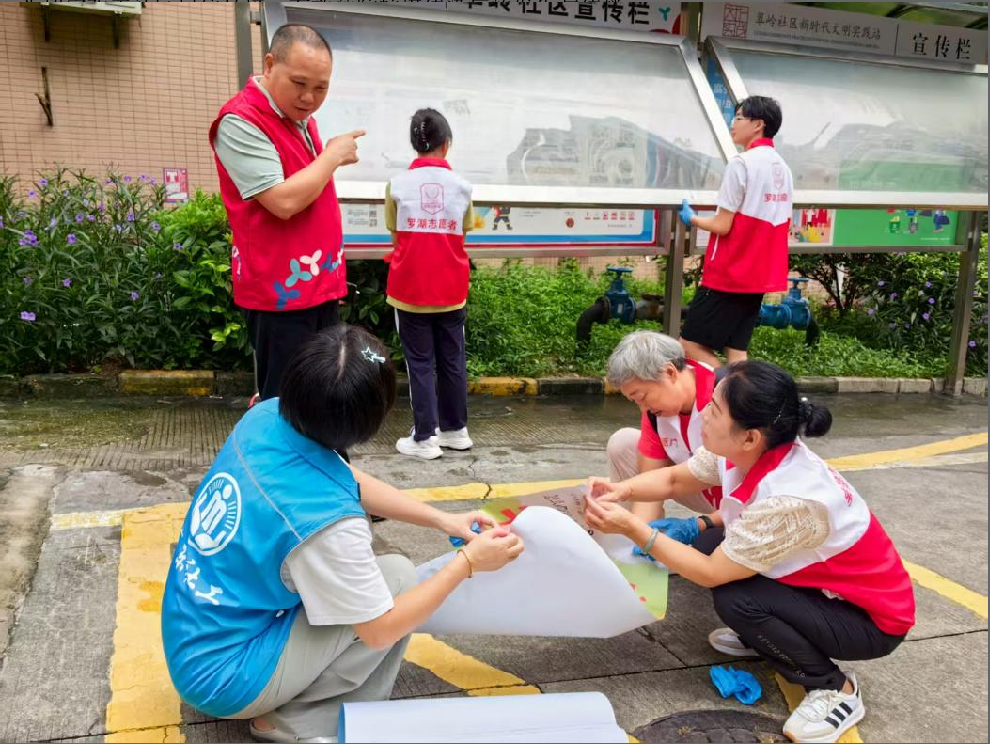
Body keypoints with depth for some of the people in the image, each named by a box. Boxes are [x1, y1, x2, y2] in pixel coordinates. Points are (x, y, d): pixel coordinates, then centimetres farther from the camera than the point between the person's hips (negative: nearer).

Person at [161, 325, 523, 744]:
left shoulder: (264, 418, -11)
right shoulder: (325, 519, -32)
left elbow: (352, 484, 6)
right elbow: (381, 631, -17)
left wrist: (442, 520, 1)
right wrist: (467, 563, -9)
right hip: (222, 678, -7)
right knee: (398, 576, -7)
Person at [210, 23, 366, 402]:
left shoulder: (301, 117, 12)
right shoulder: (241, 121, -15)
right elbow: (283, 201, -25)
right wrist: (333, 155, -11)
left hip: (320, 287, 8)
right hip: (280, 293, -8)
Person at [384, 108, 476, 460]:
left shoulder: (398, 184, -4)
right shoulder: (461, 185, 0)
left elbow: (395, 236, 6)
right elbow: (463, 233, 10)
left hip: (410, 288, -2)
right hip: (450, 289, 2)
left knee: (419, 363, 3)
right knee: (452, 360, 12)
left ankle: (424, 438, 6)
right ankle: (456, 430, 23)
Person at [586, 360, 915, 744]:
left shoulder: (790, 499, -37)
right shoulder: (741, 451, -15)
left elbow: (710, 574, -27)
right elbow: (674, 479, 2)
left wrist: (632, 527, -26)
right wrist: (622, 490, -16)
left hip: (873, 617, -7)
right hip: (821, 582, 7)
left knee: (735, 600, -27)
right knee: (704, 543, -7)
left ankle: (834, 689, -3)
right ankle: (762, 636, 18)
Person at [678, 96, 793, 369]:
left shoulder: (741, 162, -14)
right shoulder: (783, 167, 11)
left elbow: (723, 226, -15)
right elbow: (780, 224, 16)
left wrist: (692, 219, 2)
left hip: (729, 274, -8)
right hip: (759, 275, 8)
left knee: (691, 344, 1)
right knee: (736, 350, 11)